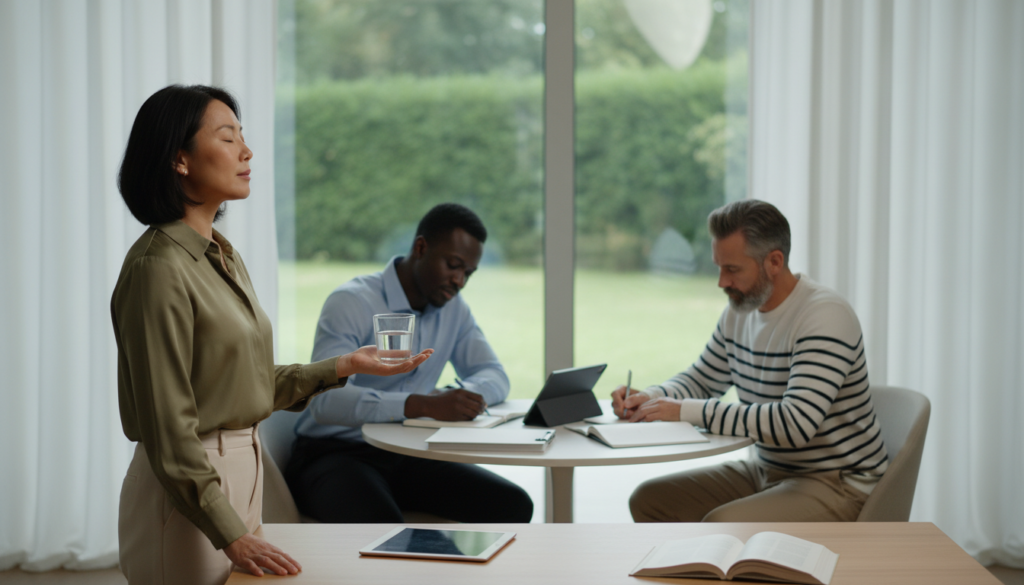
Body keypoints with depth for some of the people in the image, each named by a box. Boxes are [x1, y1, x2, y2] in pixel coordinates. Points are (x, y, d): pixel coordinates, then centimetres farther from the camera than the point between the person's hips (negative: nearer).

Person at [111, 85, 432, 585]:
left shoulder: (224, 257, 10)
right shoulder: (158, 267, -18)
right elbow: (167, 428, -20)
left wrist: (343, 366, 6)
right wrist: (232, 536, -21)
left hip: (242, 472, 8)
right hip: (188, 489, -8)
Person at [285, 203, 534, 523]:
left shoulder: (453, 308, 9)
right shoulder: (351, 302, -15)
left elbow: (495, 376, 12)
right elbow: (327, 400, -29)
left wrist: (459, 394, -14)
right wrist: (424, 404, -41)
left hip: (407, 455, 7)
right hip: (334, 453, -7)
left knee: (513, 505, -14)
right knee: (380, 523, -39)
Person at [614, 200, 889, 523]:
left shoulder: (825, 315, -22)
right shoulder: (739, 311, 6)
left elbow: (796, 424, -33)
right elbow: (701, 380, 20)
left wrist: (686, 410, -30)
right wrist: (648, 397, -4)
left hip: (835, 484, -9)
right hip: (768, 470, 9)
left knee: (721, 525, -31)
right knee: (649, 499, 0)